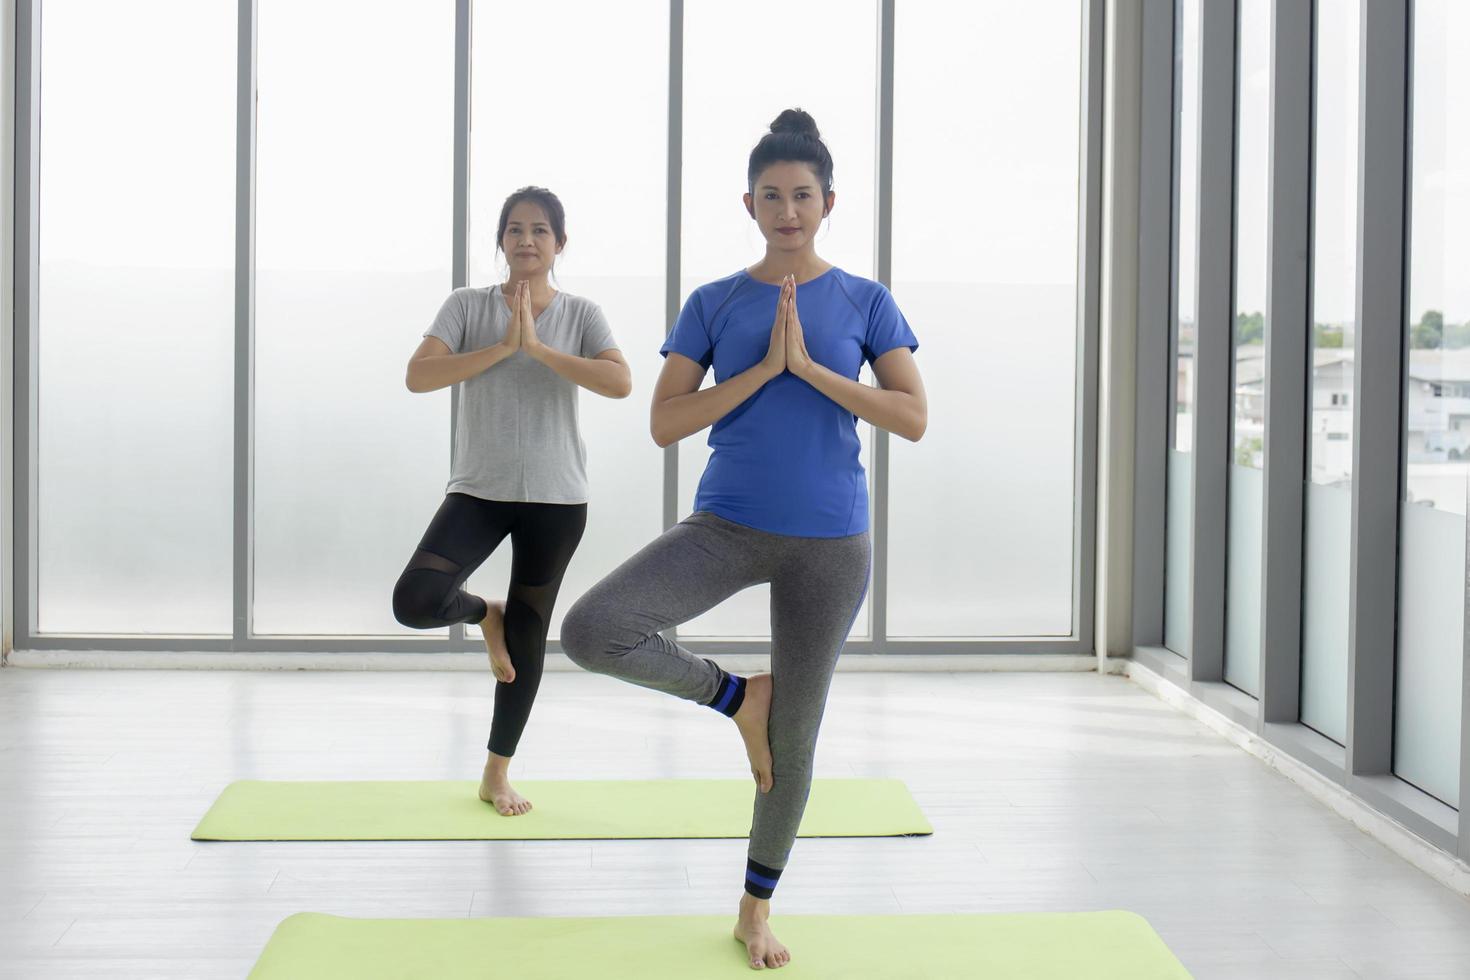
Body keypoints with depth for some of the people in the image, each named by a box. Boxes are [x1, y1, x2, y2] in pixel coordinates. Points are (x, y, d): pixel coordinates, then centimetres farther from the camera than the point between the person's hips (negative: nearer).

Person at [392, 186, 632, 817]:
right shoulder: (467, 306, 0)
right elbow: (418, 375, -13)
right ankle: (485, 615, 16)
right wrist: (502, 346, -17)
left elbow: (619, 382, -16)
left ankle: (497, 775, 26)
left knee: (529, 634, 9)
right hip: (479, 491, 0)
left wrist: (538, 347, -20)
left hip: (556, 499, 1)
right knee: (415, 601, -21)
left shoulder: (580, 314, 1)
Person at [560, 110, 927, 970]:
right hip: (728, 527, 1)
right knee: (591, 631, -23)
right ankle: (735, 694, 4)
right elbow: (666, 424, -4)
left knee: (795, 737, 7)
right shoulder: (715, 304, 2)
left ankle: (756, 908, 29)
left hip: (830, 543, 0)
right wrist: (762, 368, -13)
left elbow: (914, 417, -7)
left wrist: (810, 367, -15)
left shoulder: (866, 303, 2)